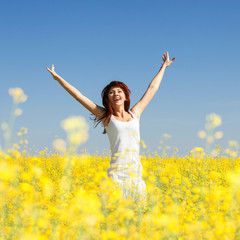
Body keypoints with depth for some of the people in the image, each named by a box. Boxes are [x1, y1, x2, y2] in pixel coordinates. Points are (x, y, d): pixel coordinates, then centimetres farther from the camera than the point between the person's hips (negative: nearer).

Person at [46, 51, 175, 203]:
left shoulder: (135, 114, 15)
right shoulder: (106, 116, 7)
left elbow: (152, 88, 26)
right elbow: (78, 95, 7)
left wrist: (164, 66, 35)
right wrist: (57, 77, 8)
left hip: (136, 172, 4)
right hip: (117, 172, -4)